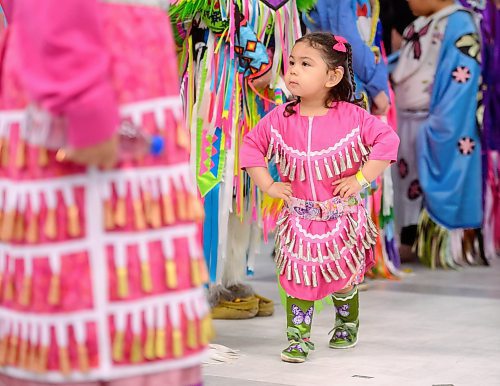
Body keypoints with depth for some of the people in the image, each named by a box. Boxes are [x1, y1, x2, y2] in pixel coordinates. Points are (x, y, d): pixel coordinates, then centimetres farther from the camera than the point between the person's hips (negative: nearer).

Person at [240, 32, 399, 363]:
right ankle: (299, 337, 11)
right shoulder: (281, 119, -5)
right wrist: (267, 185, -3)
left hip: (343, 218, -1)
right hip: (299, 220, 1)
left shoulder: (352, 116, -12)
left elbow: (388, 140, -11)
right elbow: (252, 145, 5)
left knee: (345, 279, 11)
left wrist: (362, 178, -15)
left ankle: (347, 325, 37)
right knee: (298, 276, 0)